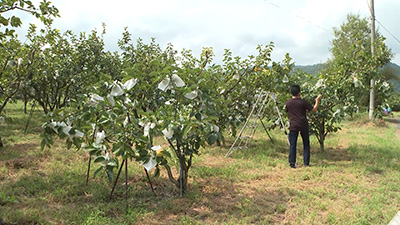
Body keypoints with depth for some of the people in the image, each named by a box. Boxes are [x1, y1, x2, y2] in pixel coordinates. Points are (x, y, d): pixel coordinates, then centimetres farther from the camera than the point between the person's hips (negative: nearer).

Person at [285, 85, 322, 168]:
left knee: (292, 145, 4)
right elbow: (314, 109, 0)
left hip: (293, 126, 1)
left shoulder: (287, 103, -2)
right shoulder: (303, 102, -7)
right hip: (303, 126, 0)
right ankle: (306, 163, 14)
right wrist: (317, 100, 13)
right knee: (306, 144, 13)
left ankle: (292, 164, 1)